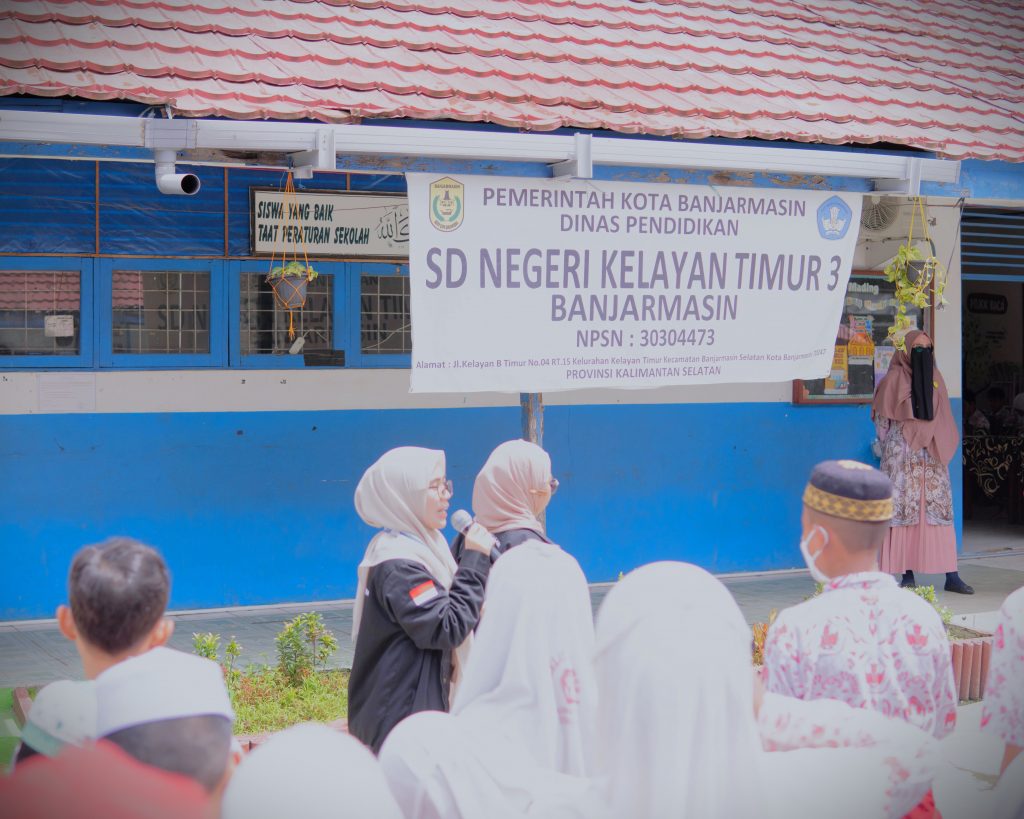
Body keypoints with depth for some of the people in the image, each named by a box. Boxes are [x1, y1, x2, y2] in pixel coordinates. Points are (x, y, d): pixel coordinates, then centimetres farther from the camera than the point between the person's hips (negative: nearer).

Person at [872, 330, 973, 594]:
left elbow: (944, 421, 19)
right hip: (902, 454, -4)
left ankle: (951, 576, -1)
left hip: (932, 454, 4)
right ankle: (907, 575, -2)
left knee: (940, 507, 0)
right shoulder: (894, 377, -2)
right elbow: (884, 416, 0)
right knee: (904, 509, -5)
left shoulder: (935, 377, 12)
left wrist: (942, 447, 9)